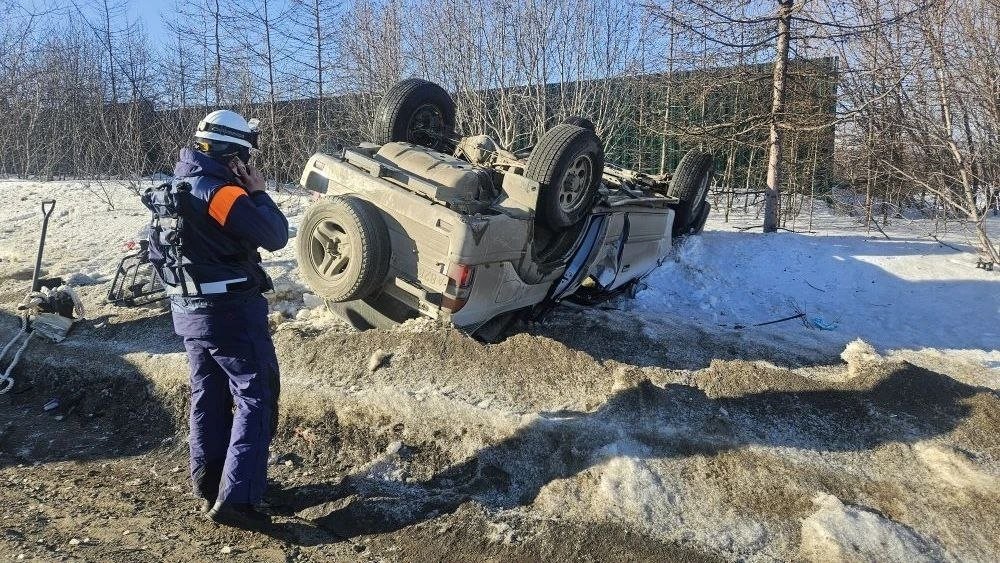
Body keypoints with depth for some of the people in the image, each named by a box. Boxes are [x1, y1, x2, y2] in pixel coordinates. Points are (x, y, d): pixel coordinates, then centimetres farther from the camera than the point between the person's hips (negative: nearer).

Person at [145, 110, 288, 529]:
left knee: (209, 397, 18)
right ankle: (235, 499, -6)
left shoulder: (173, 190, 11)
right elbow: (275, 236, -17)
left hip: (188, 311, 9)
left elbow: (157, 252, 19)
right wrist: (258, 192, -5)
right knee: (256, 399, -4)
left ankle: (208, 485, 29)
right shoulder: (219, 191, -18)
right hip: (230, 312, -9)